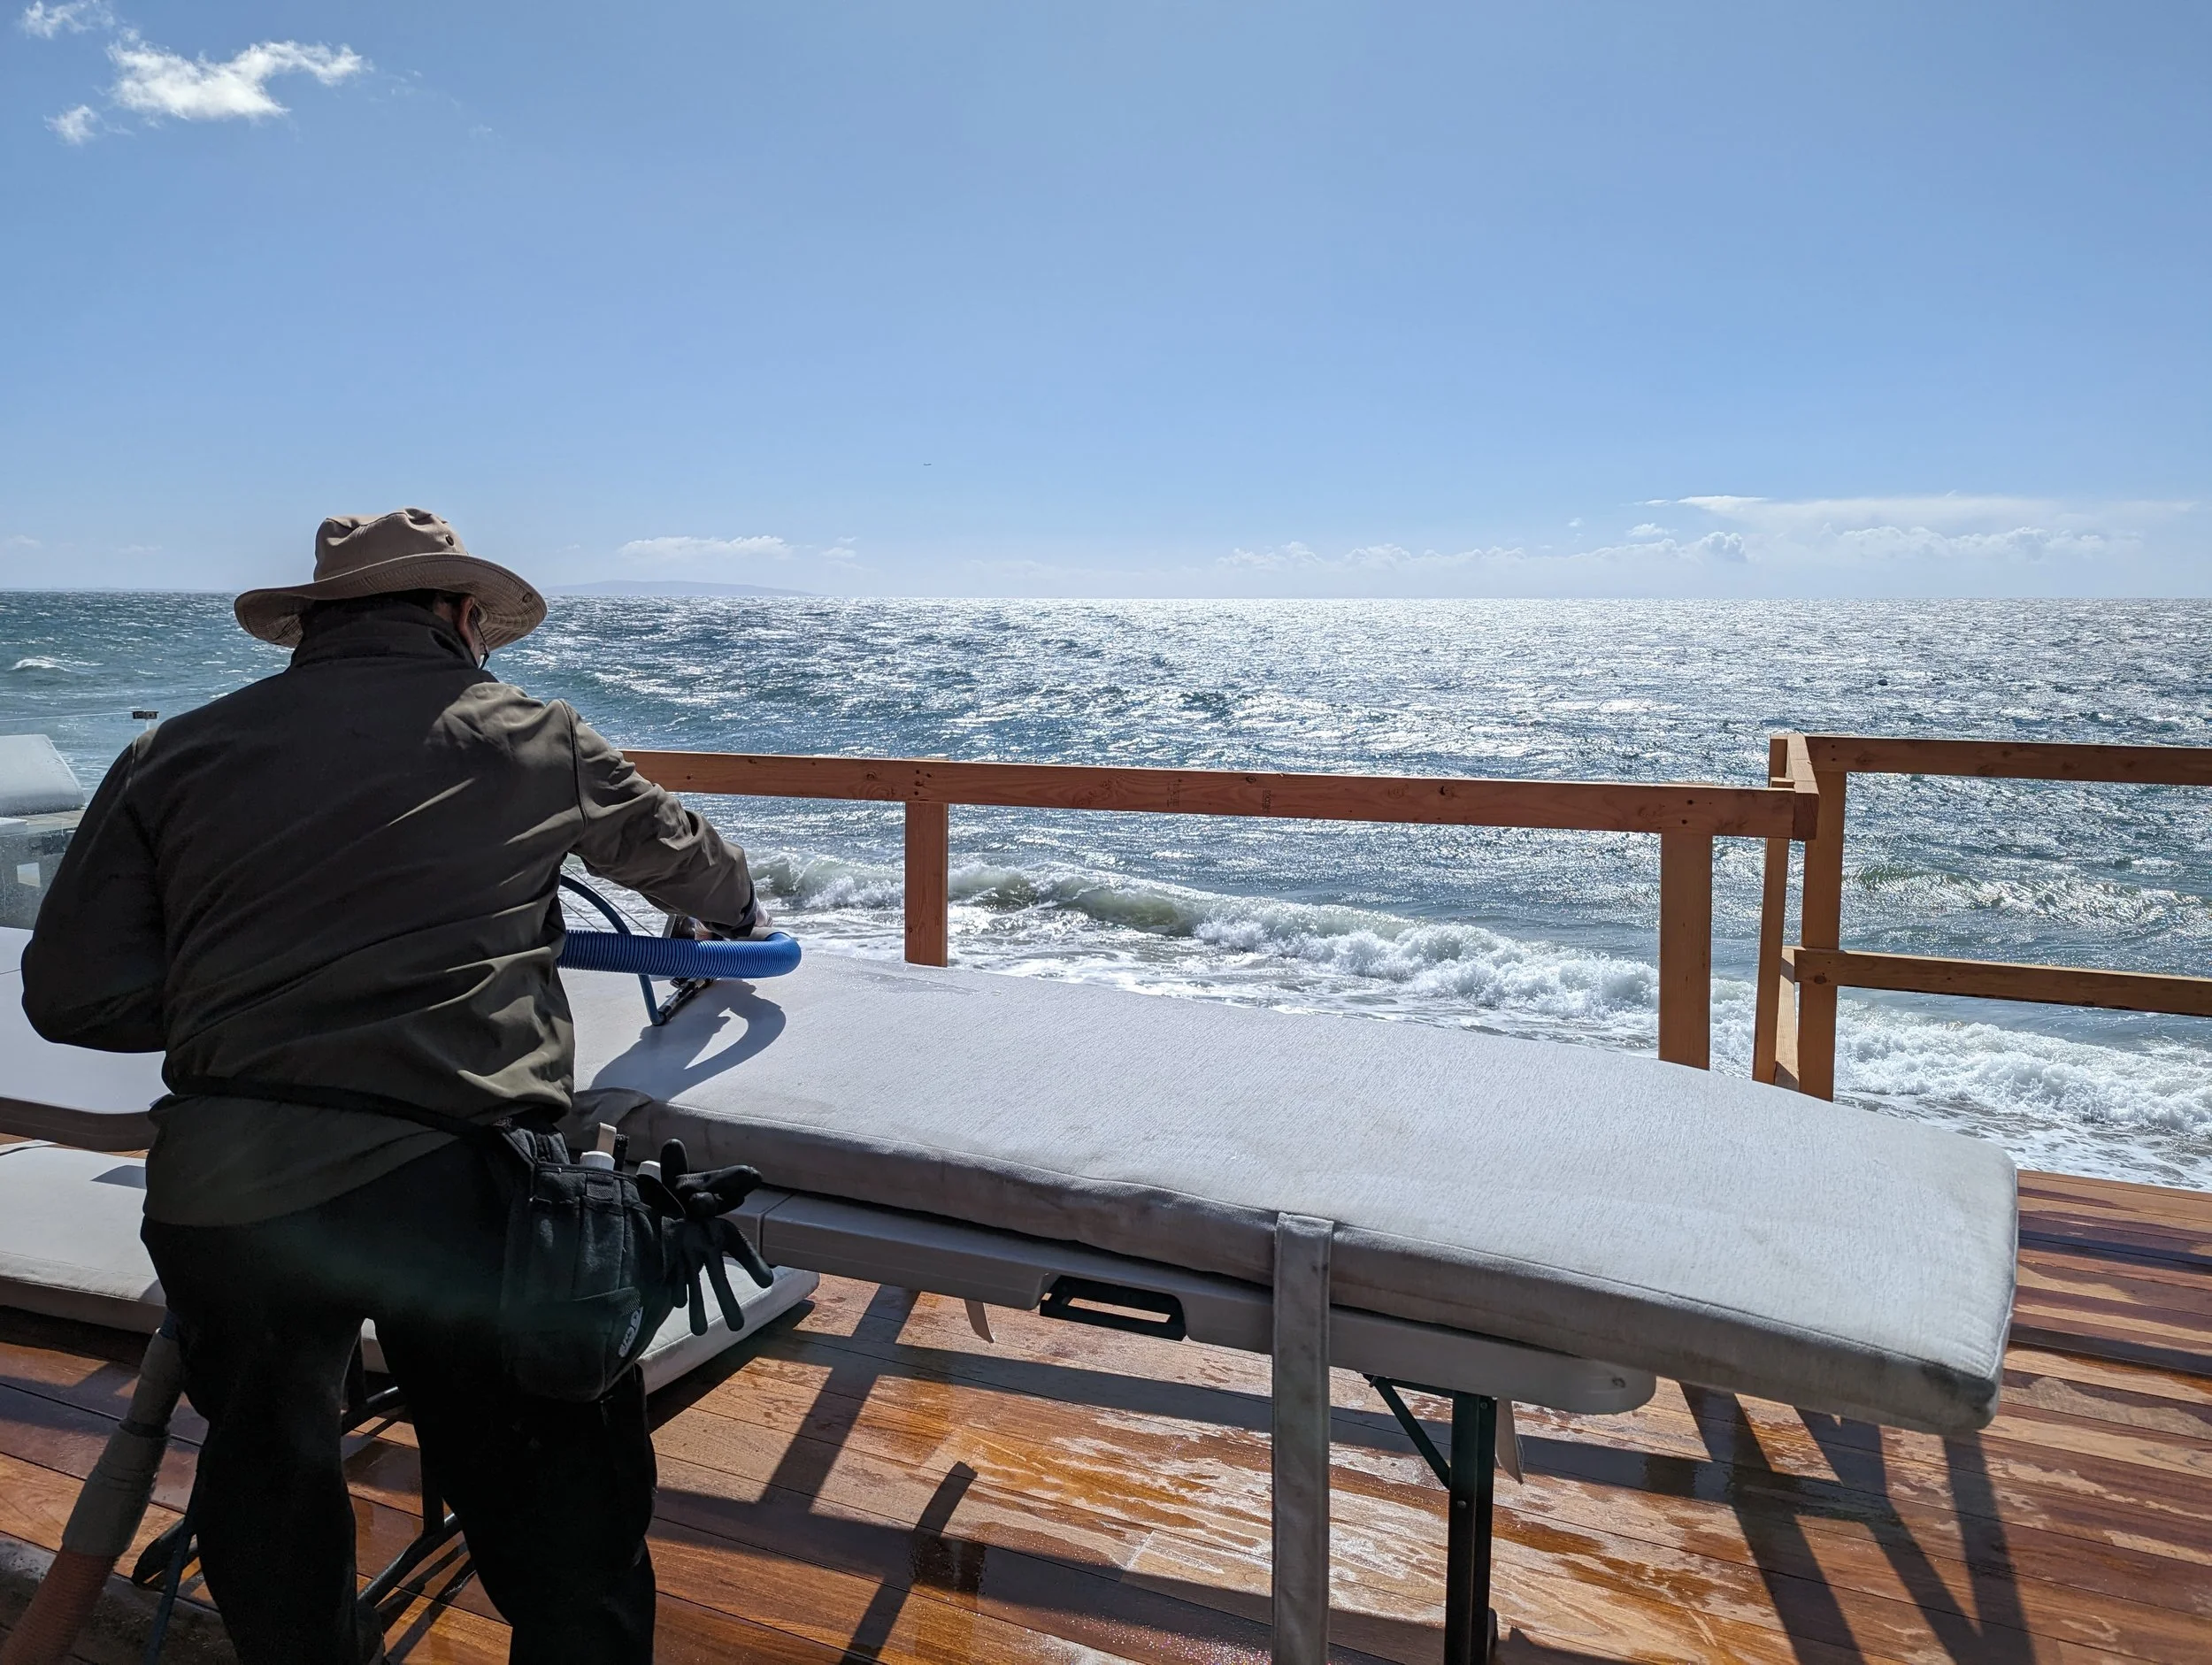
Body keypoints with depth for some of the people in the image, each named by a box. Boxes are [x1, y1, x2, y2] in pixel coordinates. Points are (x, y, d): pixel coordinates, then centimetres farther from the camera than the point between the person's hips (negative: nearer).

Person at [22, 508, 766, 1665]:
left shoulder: (178, 754, 10)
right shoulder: (531, 735, 9)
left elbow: (75, 994, 7)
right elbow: (671, 850, 26)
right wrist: (737, 909, 48)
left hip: (218, 1191, 3)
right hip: (451, 1180, -3)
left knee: (264, 1490, 28)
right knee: (564, 1527, 11)